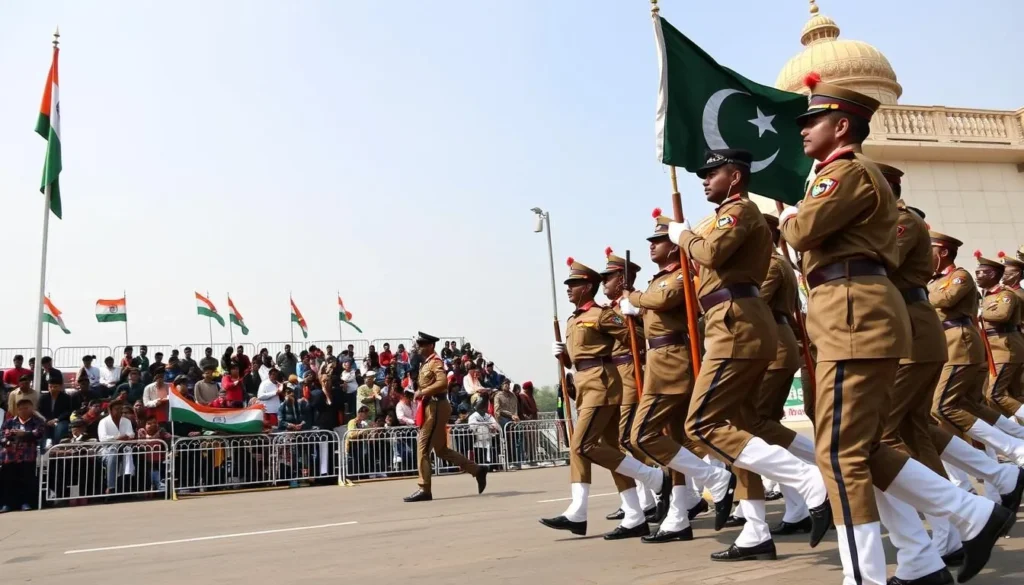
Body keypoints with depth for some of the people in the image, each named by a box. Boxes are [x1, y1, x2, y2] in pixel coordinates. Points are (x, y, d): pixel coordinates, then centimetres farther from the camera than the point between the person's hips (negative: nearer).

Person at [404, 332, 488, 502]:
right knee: (441, 450, 13)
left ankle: (424, 490, -2)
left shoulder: (435, 362, -12)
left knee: (423, 448, -8)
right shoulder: (427, 363, 18)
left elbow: (442, 382, -28)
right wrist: (420, 391, 11)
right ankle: (477, 470, 20)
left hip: (436, 408, -10)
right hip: (431, 408, 10)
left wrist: (422, 392, -23)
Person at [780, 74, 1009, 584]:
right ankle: (976, 516, 20)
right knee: (862, 450, 13)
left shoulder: (849, 172, -7)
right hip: (857, 317, 11)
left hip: (855, 316, -11)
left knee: (839, 454, -8)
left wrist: (789, 218, 4)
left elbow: (802, 233, -16)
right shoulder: (849, 175, 26)